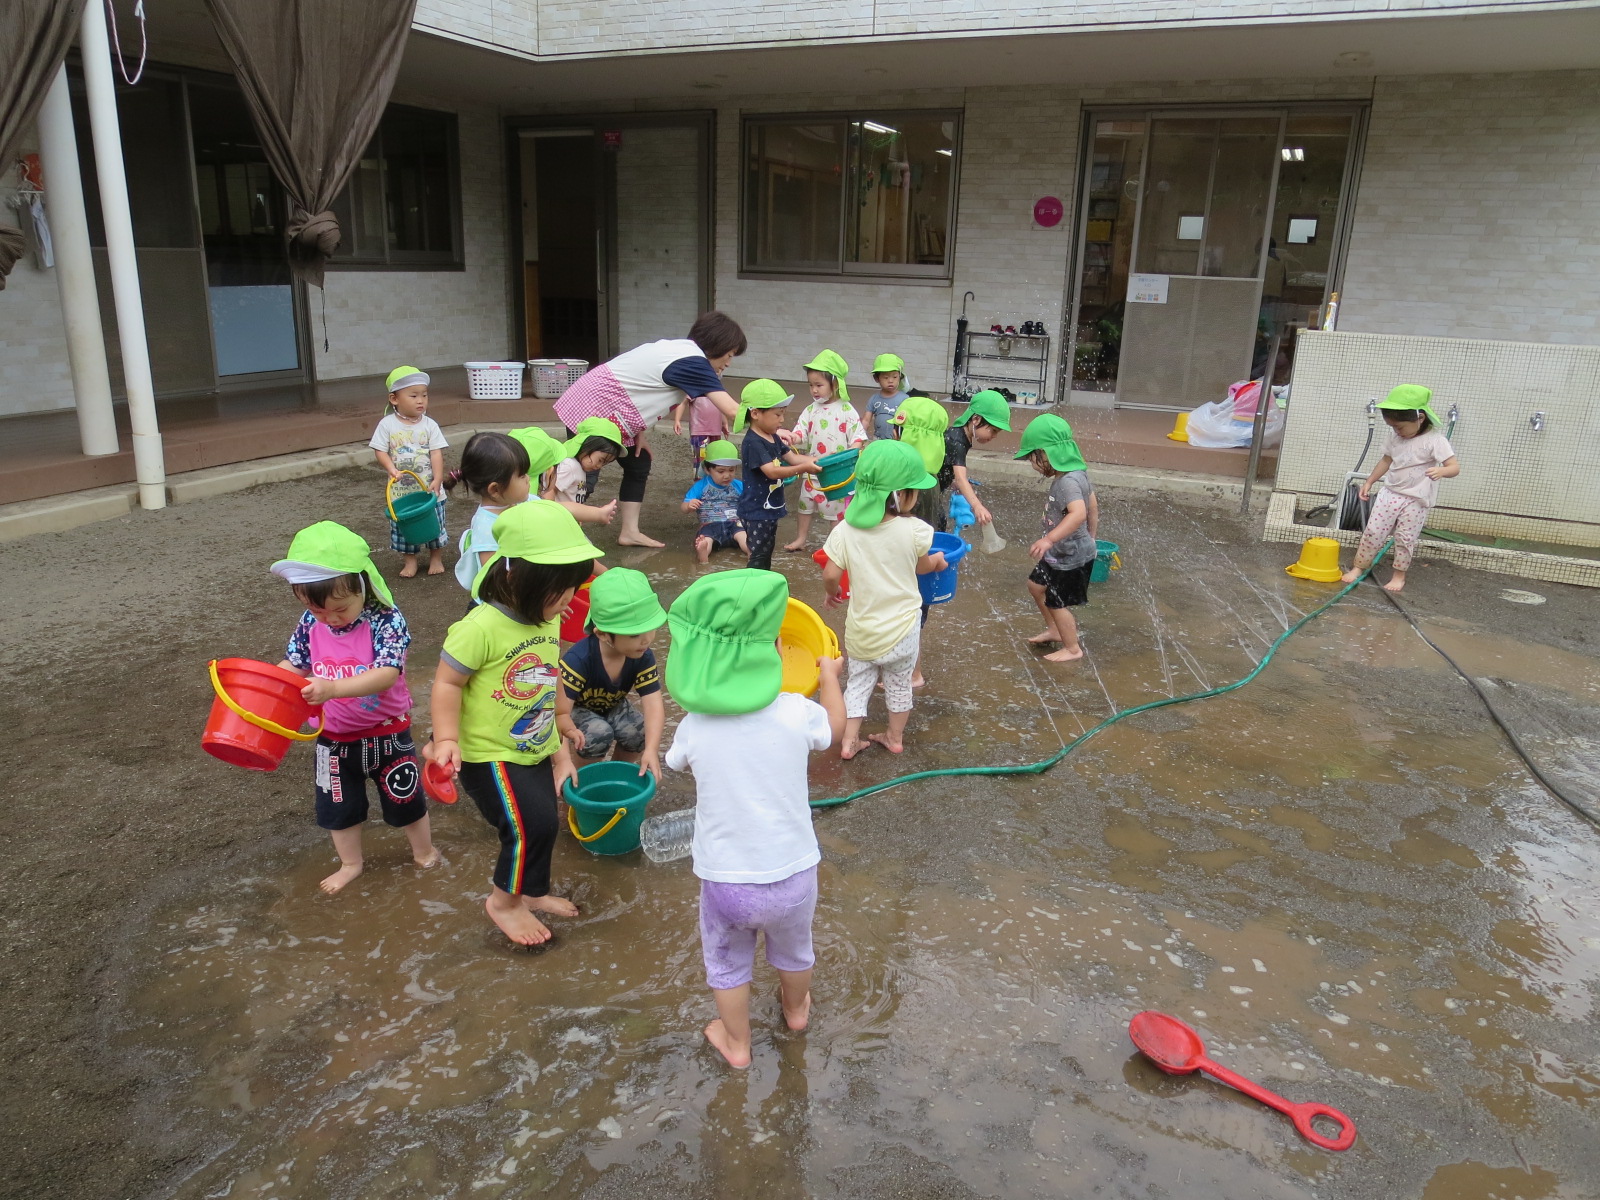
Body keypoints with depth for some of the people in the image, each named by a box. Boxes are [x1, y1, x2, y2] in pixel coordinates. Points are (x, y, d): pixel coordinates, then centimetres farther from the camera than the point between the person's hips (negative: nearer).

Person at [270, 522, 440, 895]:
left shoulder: (386, 620, -25)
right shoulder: (310, 623, -9)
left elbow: (387, 674, -36)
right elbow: (293, 665, 3)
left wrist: (334, 688, -50)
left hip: (387, 732, -4)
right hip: (334, 736, 4)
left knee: (405, 798, 16)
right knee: (338, 805, 20)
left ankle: (424, 853, 42)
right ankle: (350, 864, 44)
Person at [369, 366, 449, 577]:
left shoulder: (430, 425, -5)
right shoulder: (387, 424, -5)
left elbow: (437, 454, -9)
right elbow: (380, 450, -6)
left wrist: (437, 480, -19)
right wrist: (392, 470, -23)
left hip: (429, 489, 0)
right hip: (401, 490, 0)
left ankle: (436, 558, 29)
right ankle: (409, 560, 26)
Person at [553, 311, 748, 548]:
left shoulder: (678, 347, 7)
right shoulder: (693, 362, -20)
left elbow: (641, 387, 9)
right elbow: (732, 410, -25)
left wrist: (639, 432, 2)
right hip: (594, 410, -10)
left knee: (639, 465, 12)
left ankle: (630, 532, 15)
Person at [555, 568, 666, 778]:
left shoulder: (643, 658, -24)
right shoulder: (578, 660, -36)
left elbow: (654, 705, -32)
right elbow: (560, 713, -35)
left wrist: (651, 749, -48)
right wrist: (571, 731, -59)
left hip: (612, 708, 4)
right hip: (577, 710, -4)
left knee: (638, 730, -26)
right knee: (598, 733, -34)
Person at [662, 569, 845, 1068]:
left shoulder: (693, 726, -16)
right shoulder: (795, 713, -18)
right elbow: (834, 727, 7)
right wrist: (829, 676, 24)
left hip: (724, 881, -1)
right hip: (791, 876, 1)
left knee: (727, 961, 27)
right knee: (793, 950, 31)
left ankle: (736, 1043, 46)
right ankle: (796, 1010, 58)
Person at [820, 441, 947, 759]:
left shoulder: (845, 530, -15)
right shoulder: (915, 531, -18)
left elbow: (831, 575, -13)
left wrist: (833, 593, 10)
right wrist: (937, 560, 24)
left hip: (861, 628, 1)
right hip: (902, 627, -1)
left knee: (858, 682, 19)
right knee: (899, 685, 20)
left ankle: (849, 741, 21)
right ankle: (895, 738, 36)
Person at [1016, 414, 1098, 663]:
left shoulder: (1068, 481, -30)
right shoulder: (1076, 473, 0)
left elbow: (1079, 513, -47)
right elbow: (1093, 507, 12)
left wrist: (1049, 539, -55)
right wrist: (1090, 538, 24)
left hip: (1072, 557, -10)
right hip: (1060, 552, 10)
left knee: (1056, 603, 8)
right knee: (1036, 585, 24)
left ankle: (1072, 649, 27)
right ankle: (1054, 630, 40)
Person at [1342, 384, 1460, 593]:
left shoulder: (1435, 441, -17)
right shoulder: (1395, 437, 1)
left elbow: (1455, 466, -21)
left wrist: (1441, 471, -43)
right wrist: (1369, 481, 18)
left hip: (1416, 500, -5)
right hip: (1390, 493, 5)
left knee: (1405, 539, 3)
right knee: (1373, 532, 5)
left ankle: (1399, 574, 18)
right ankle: (1359, 566, 17)